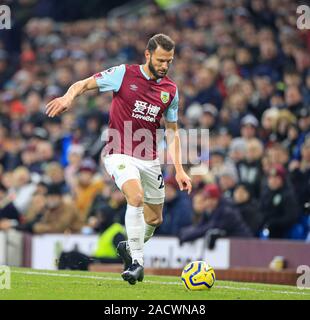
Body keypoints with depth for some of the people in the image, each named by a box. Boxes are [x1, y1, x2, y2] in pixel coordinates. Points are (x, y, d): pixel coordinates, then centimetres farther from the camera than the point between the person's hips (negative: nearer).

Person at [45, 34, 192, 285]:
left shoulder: (170, 90, 6)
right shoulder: (124, 74, -6)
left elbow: (172, 132, 13)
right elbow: (84, 84, -2)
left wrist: (179, 170, 7)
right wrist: (68, 97, -25)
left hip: (149, 159, 5)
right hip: (120, 154, -5)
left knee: (155, 219, 11)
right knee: (136, 196, -30)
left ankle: (129, 248, 42)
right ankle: (137, 262, -23)